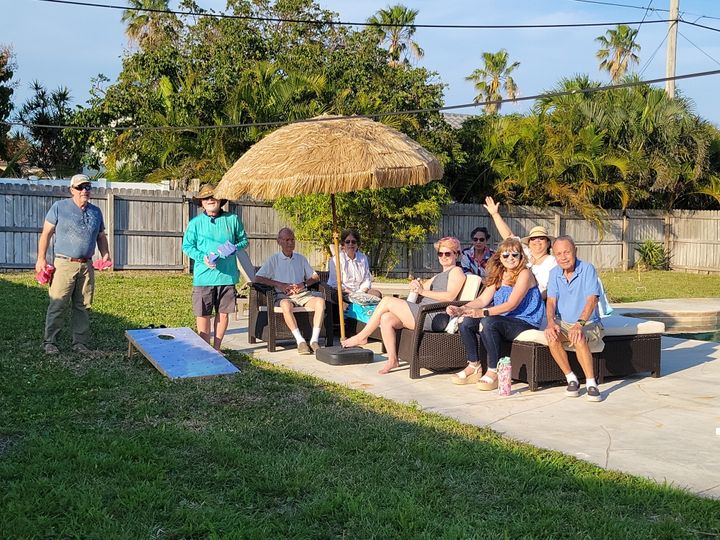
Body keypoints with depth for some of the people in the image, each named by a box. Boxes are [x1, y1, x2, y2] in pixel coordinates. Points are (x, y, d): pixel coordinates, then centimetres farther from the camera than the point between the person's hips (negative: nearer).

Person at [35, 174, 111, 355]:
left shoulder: (96, 212, 14)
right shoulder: (59, 207, 0)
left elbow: (101, 236, 22)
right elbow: (46, 233, 0)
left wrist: (105, 255, 5)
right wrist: (41, 258, -6)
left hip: (87, 265, 4)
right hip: (64, 264, -4)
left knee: (83, 306, 7)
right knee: (57, 305, -6)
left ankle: (80, 343, 14)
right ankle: (50, 342, 2)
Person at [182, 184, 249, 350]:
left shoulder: (232, 219, 4)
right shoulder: (196, 222, 1)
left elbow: (244, 240, 13)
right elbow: (187, 246, 3)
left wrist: (235, 248, -9)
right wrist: (202, 257, -13)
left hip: (227, 275, 1)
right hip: (204, 276, -1)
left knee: (224, 313, 9)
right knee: (203, 314, 2)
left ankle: (216, 348, 24)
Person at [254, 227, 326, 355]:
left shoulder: (301, 258, 20)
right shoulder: (274, 259, 9)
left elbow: (315, 277, 20)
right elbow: (258, 278, 1)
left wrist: (304, 284, -2)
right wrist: (279, 285, -9)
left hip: (302, 294, 3)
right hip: (283, 296, -3)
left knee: (320, 300, -29)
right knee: (286, 305, -40)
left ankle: (314, 340, -30)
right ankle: (300, 341, -36)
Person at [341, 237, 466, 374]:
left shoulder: (456, 271, 3)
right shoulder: (438, 276, 32)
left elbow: (450, 296, -13)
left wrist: (423, 291, -15)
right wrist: (415, 285, 1)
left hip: (435, 318, -9)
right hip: (424, 314, 9)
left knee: (387, 301, -12)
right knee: (386, 319, -11)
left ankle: (362, 336, -1)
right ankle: (392, 359, -6)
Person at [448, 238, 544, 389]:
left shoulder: (524, 274, -8)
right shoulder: (498, 276, 16)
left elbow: (511, 304, -20)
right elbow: (483, 300, 8)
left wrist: (483, 312, -29)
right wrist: (461, 309, -10)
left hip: (524, 322, -8)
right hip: (502, 321, 8)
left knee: (487, 322, -33)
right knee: (466, 322, -12)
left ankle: (493, 372, -24)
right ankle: (474, 366, -2)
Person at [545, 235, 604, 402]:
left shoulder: (587, 269, -10)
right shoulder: (554, 273, 5)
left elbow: (592, 300, -21)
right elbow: (551, 301, -3)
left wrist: (580, 324, -36)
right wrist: (551, 323, -23)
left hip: (589, 324, -4)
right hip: (563, 323, 4)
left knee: (579, 338, -36)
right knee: (552, 337, -28)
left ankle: (591, 383, -25)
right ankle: (571, 379, -14)